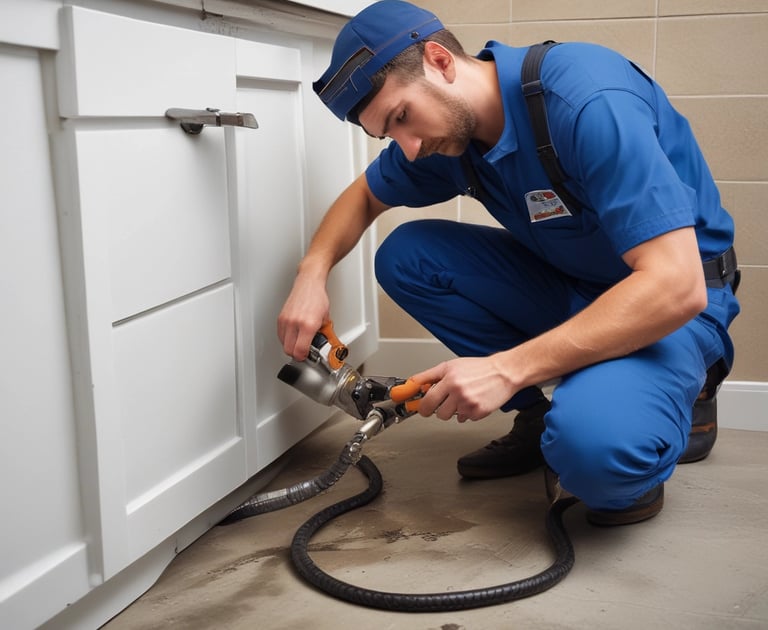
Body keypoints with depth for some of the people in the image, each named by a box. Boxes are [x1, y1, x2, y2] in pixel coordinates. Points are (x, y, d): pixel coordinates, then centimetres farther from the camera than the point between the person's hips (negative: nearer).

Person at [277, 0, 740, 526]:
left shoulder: (586, 101, -29)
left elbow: (676, 287, -34)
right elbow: (364, 197, 14)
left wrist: (507, 368, -35)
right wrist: (312, 274, -7)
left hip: (671, 303, -7)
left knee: (590, 448, -36)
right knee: (405, 255, -9)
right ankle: (539, 417, 2)